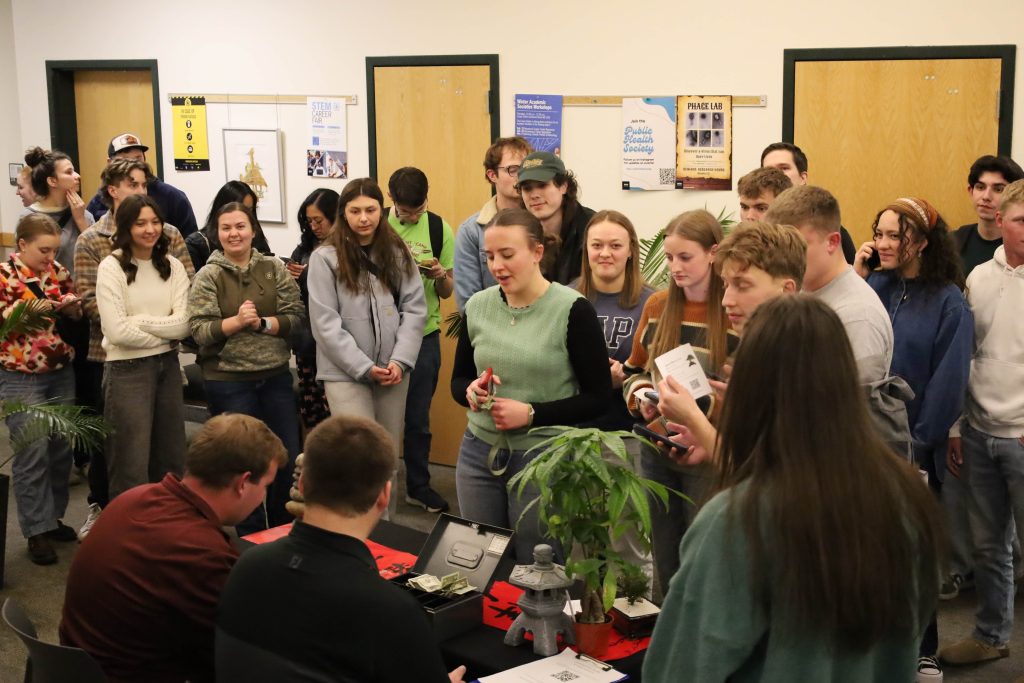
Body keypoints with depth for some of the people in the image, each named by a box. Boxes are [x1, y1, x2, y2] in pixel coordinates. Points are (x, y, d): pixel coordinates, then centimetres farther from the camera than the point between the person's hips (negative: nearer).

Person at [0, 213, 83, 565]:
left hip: (62, 374, 6)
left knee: (62, 449, 11)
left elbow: (77, 313, 15)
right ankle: (37, 531, 3)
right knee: (32, 453, -5)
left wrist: (72, 304, -6)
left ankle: (53, 516, 26)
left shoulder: (57, 271, 6)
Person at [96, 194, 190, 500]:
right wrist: (164, 335, -6)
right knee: (131, 466, 2)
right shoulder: (111, 267, -9)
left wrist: (139, 321, -13)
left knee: (170, 461, 14)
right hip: (127, 369, -5)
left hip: (167, 366, 5)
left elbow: (184, 323, -6)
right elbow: (116, 331, -17)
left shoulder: (173, 266, 5)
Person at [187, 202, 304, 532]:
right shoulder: (208, 276, -3)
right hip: (228, 381, -3)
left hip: (276, 377, 3)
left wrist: (262, 323, -19)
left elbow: (295, 316, -3)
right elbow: (200, 329, -11)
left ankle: (283, 530, 28)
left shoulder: (274, 268, 4)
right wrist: (236, 321, -25)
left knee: (289, 458, 8)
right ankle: (253, 537, 23)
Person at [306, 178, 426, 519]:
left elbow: (414, 308, 2)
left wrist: (400, 361, -10)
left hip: (393, 370, 4)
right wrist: (365, 368, -13)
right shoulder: (325, 258, -5)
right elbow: (326, 324, -9)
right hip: (346, 372, -4)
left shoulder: (397, 253, 6)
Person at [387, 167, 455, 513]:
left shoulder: (439, 228, -1)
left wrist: (441, 276, -18)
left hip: (424, 334, 1)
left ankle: (418, 485, 22)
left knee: (418, 418, 9)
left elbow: (446, 292, 4)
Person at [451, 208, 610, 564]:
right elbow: (458, 379, 14)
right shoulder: (477, 305, 3)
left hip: (543, 459, -4)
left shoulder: (572, 310, -12)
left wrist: (531, 414, -20)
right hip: (479, 453, 5)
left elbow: (599, 398, -11)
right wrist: (470, 391, -9)